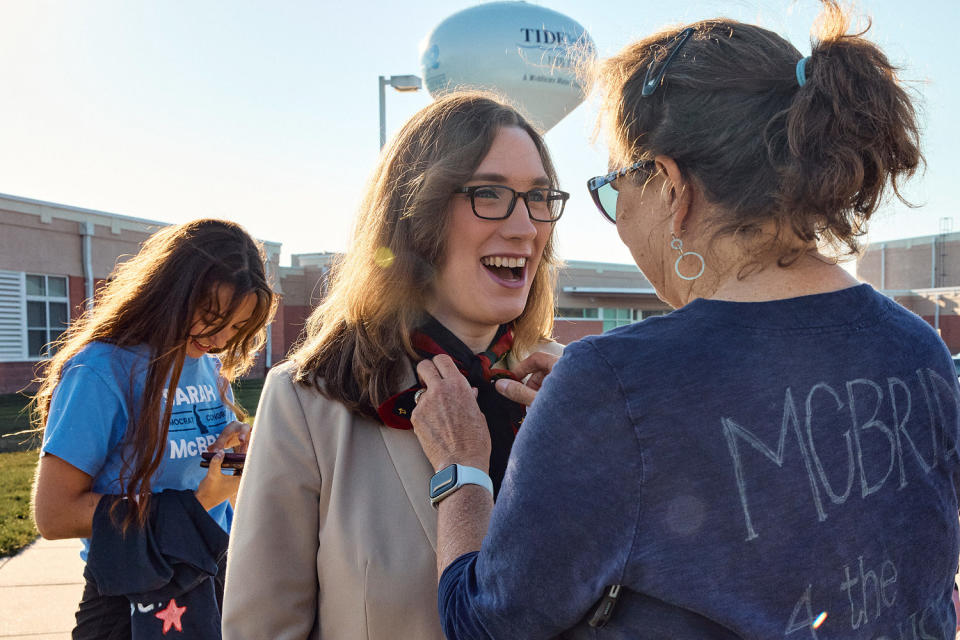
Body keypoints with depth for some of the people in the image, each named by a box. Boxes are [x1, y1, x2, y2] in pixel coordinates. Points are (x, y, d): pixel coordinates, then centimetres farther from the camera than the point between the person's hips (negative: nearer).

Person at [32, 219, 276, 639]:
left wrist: (239, 448, -9)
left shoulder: (211, 367, 3)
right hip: (136, 605, -6)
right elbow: (54, 515, -19)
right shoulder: (101, 371, -18)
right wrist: (193, 503, -22)